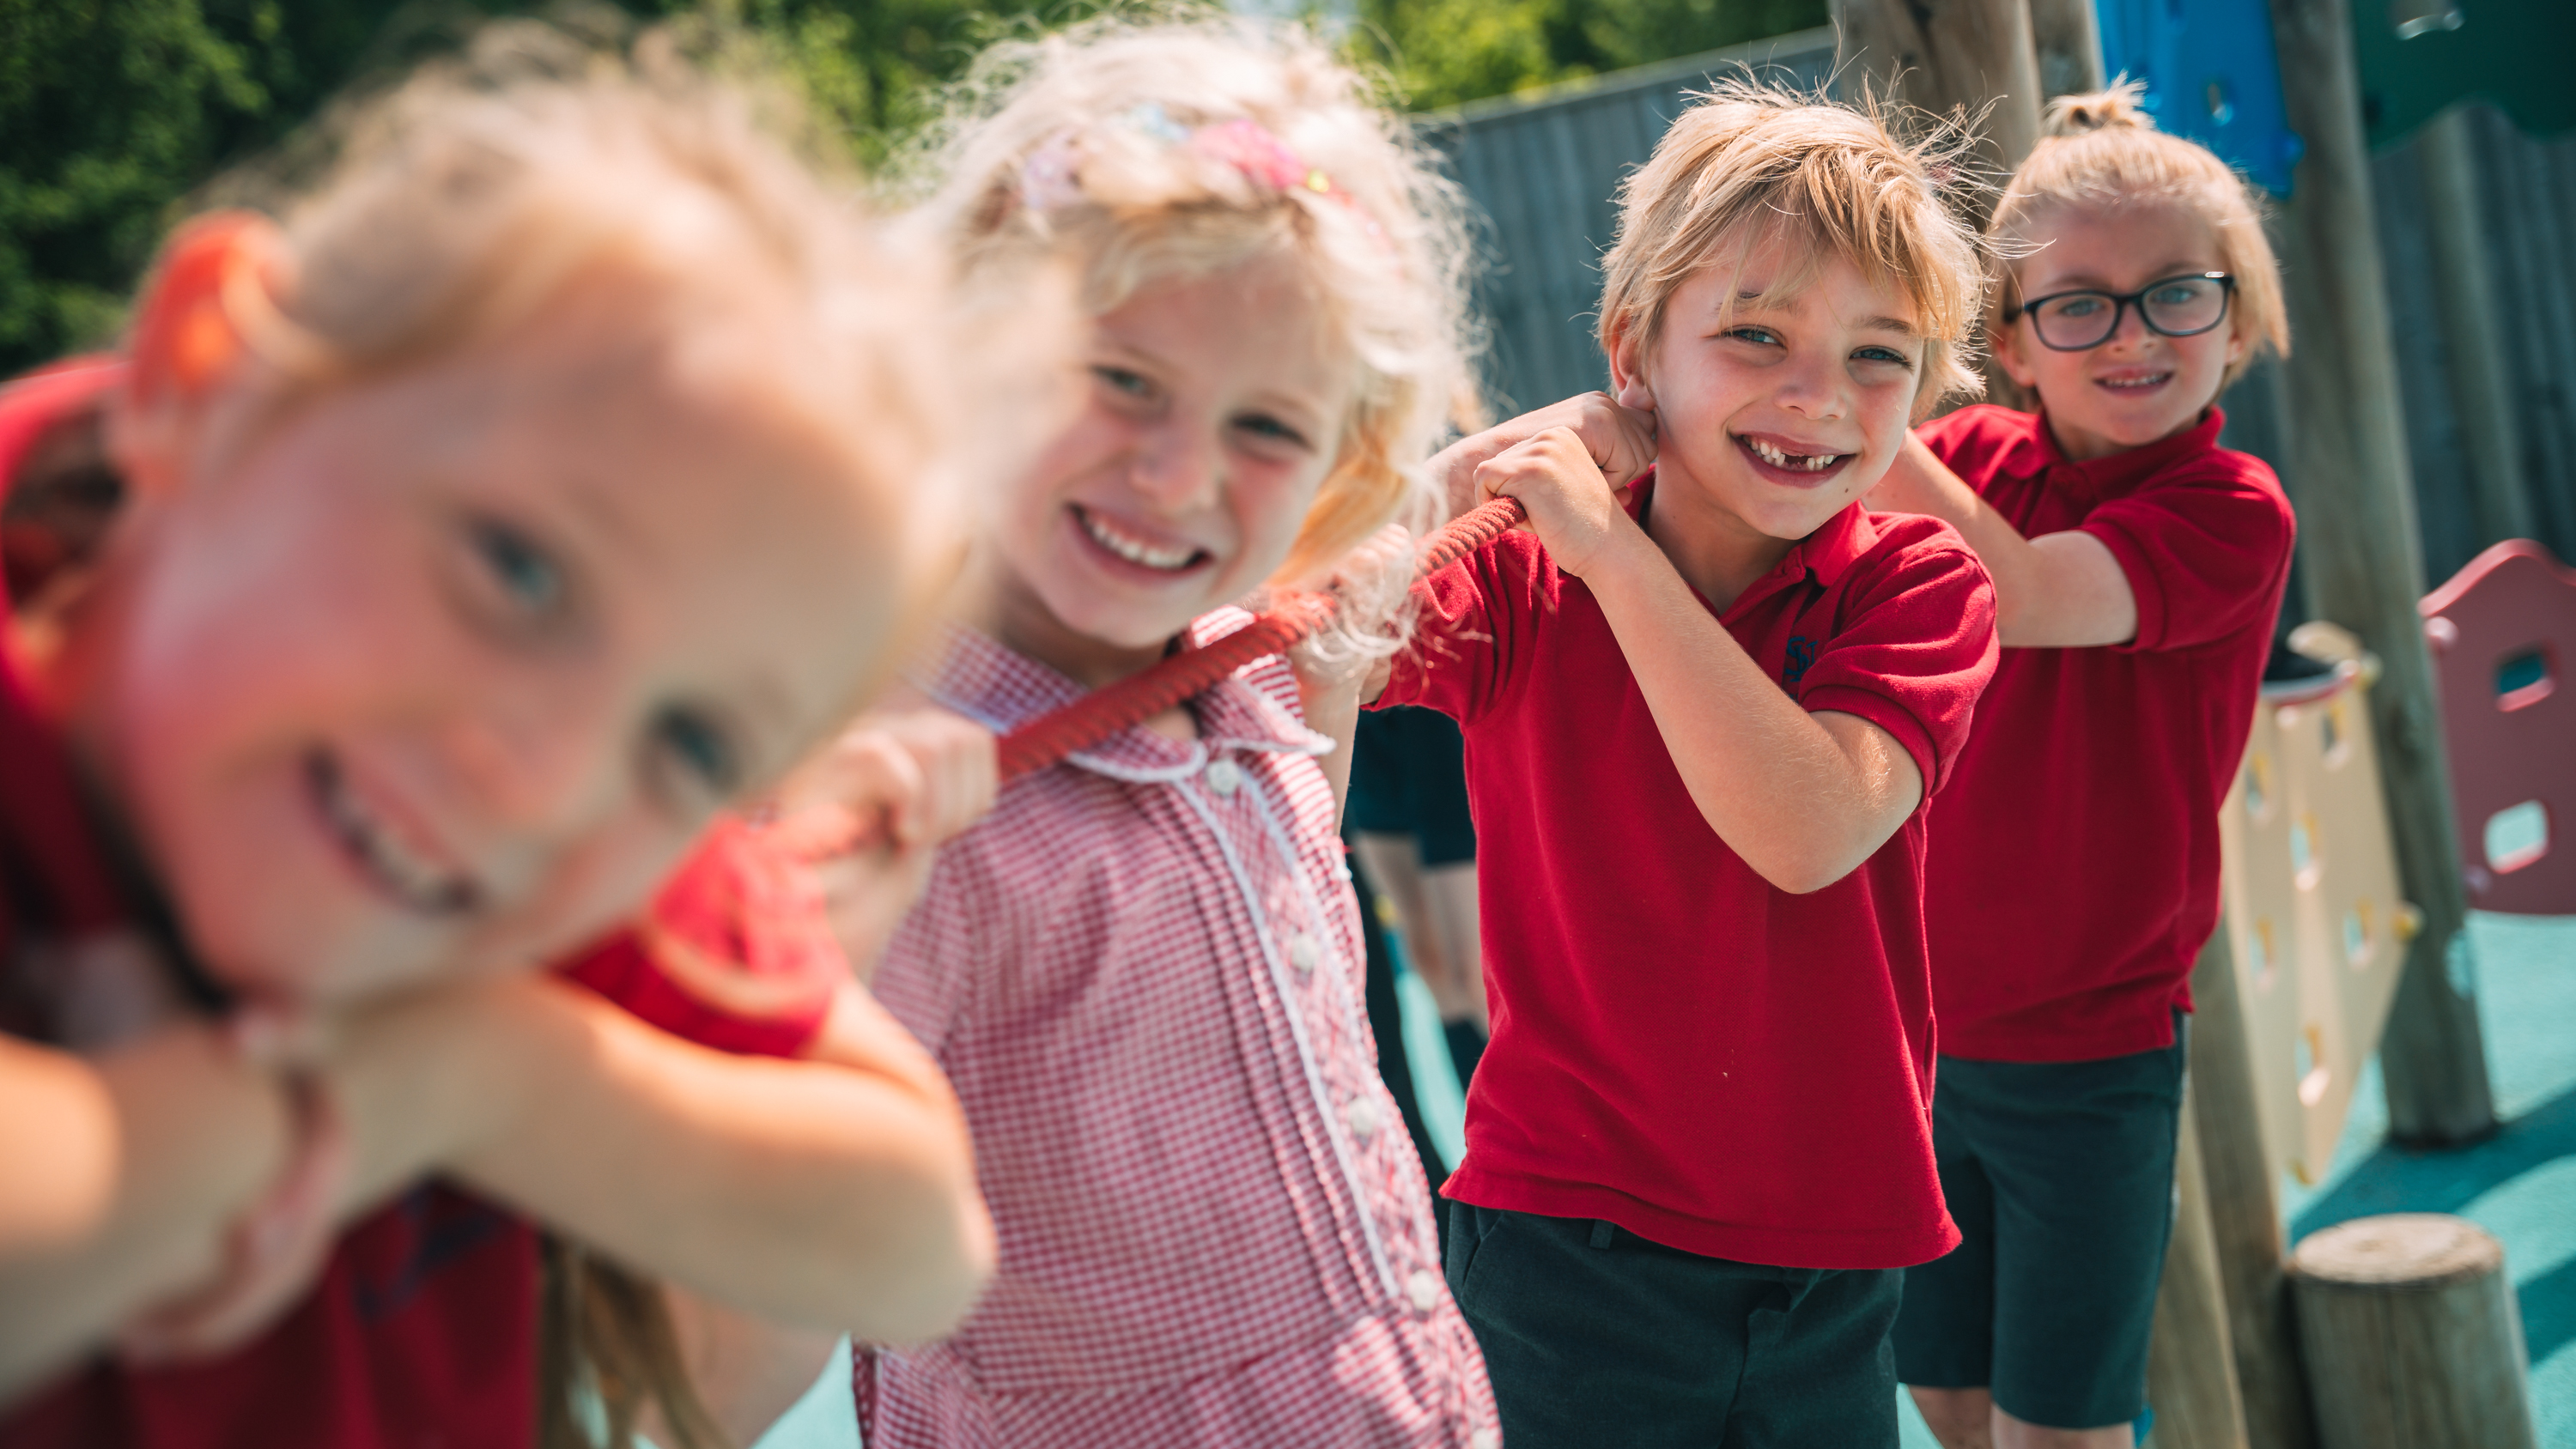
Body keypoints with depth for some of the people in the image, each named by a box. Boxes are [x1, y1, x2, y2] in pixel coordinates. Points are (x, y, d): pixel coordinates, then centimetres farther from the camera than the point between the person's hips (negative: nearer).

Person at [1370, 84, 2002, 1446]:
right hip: (1565, 1238, -1)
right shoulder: (1522, 580, -6)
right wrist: (1512, 454, -20)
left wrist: (1611, 543, -23)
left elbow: (1807, 834, -23)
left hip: (1833, 1259, 2)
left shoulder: (1919, 586, -6)